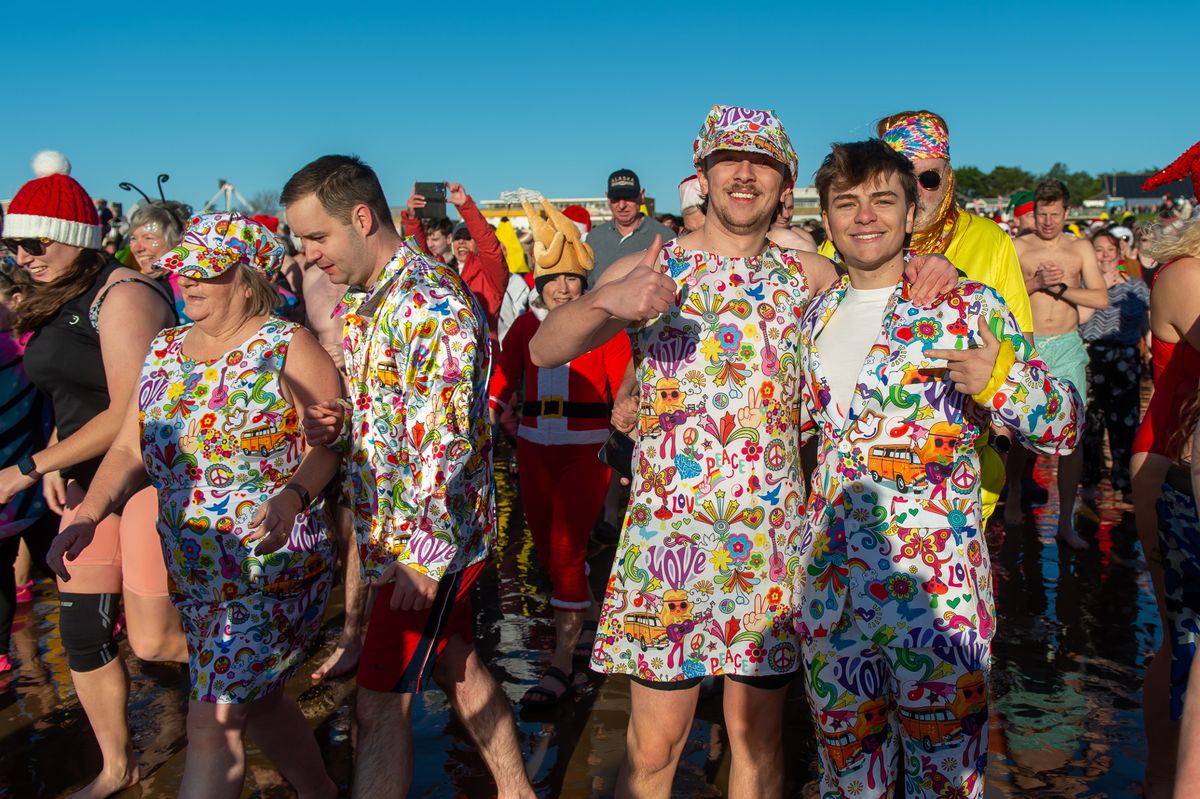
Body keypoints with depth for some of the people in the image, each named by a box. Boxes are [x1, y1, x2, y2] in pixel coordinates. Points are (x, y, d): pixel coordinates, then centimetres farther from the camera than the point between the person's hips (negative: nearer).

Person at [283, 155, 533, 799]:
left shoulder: (430, 301, -20)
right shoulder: (361, 301, 10)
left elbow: (446, 436, -25)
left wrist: (426, 551, -25)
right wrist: (333, 422, -2)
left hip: (428, 539, -9)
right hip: (394, 529, 9)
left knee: (380, 704, -3)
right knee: (456, 667, 20)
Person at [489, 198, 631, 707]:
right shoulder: (525, 326, 7)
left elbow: (624, 389, -8)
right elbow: (501, 383, 5)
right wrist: (485, 419, -11)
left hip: (586, 450, -5)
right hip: (534, 449, 5)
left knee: (566, 548, -9)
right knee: (546, 547, 13)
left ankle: (562, 663, 0)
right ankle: (590, 616, 40)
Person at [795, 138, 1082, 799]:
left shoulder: (967, 307, -5)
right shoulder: (814, 316, 9)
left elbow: (1065, 424, -7)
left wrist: (1001, 379, -25)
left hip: (935, 589, -4)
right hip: (828, 586, 4)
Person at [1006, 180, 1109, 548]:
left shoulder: (1081, 248, 8)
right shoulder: (1018, 248, 3)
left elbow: (1101, 299, 0)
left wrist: (1061, 287, -11)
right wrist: (1035, 283, -18)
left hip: (1067, 348, 1)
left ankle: (1066, 522, 4)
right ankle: (1013, 498, 29)